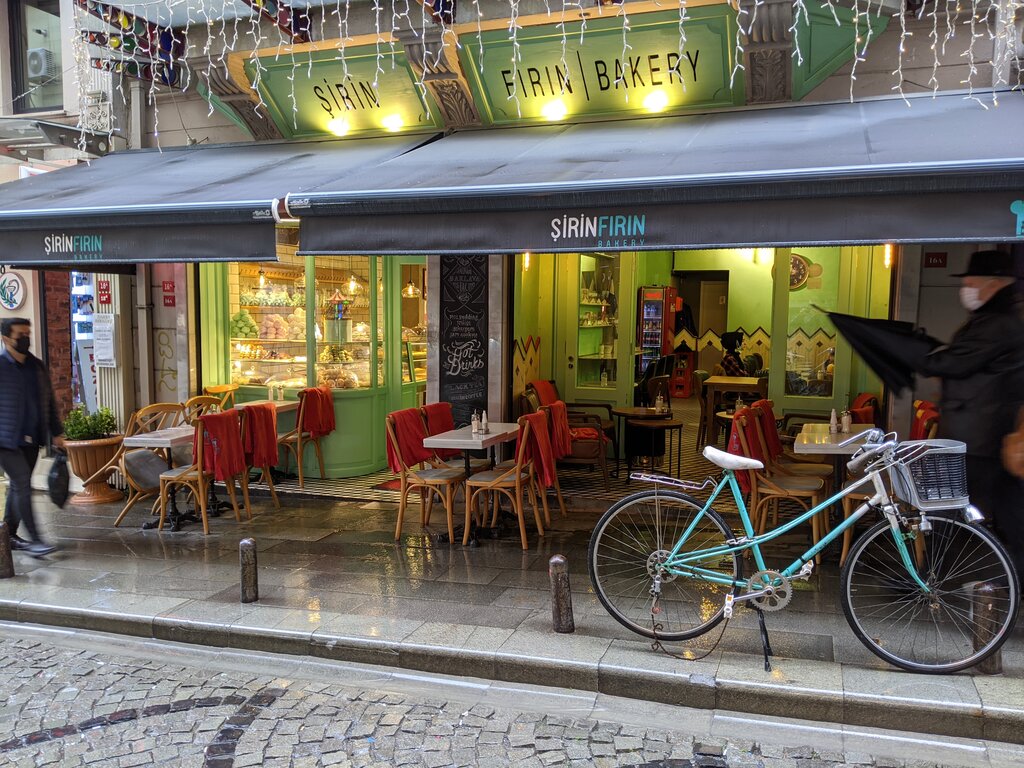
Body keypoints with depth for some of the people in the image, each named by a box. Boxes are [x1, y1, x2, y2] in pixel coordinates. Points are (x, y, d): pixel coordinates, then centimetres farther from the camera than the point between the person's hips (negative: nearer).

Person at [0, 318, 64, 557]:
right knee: (22, 485, -9)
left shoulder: (37, 366, 10)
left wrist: (56, 433, 15)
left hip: (31, 439, 6)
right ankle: (34, 540, -6)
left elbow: (49, 401, 16)